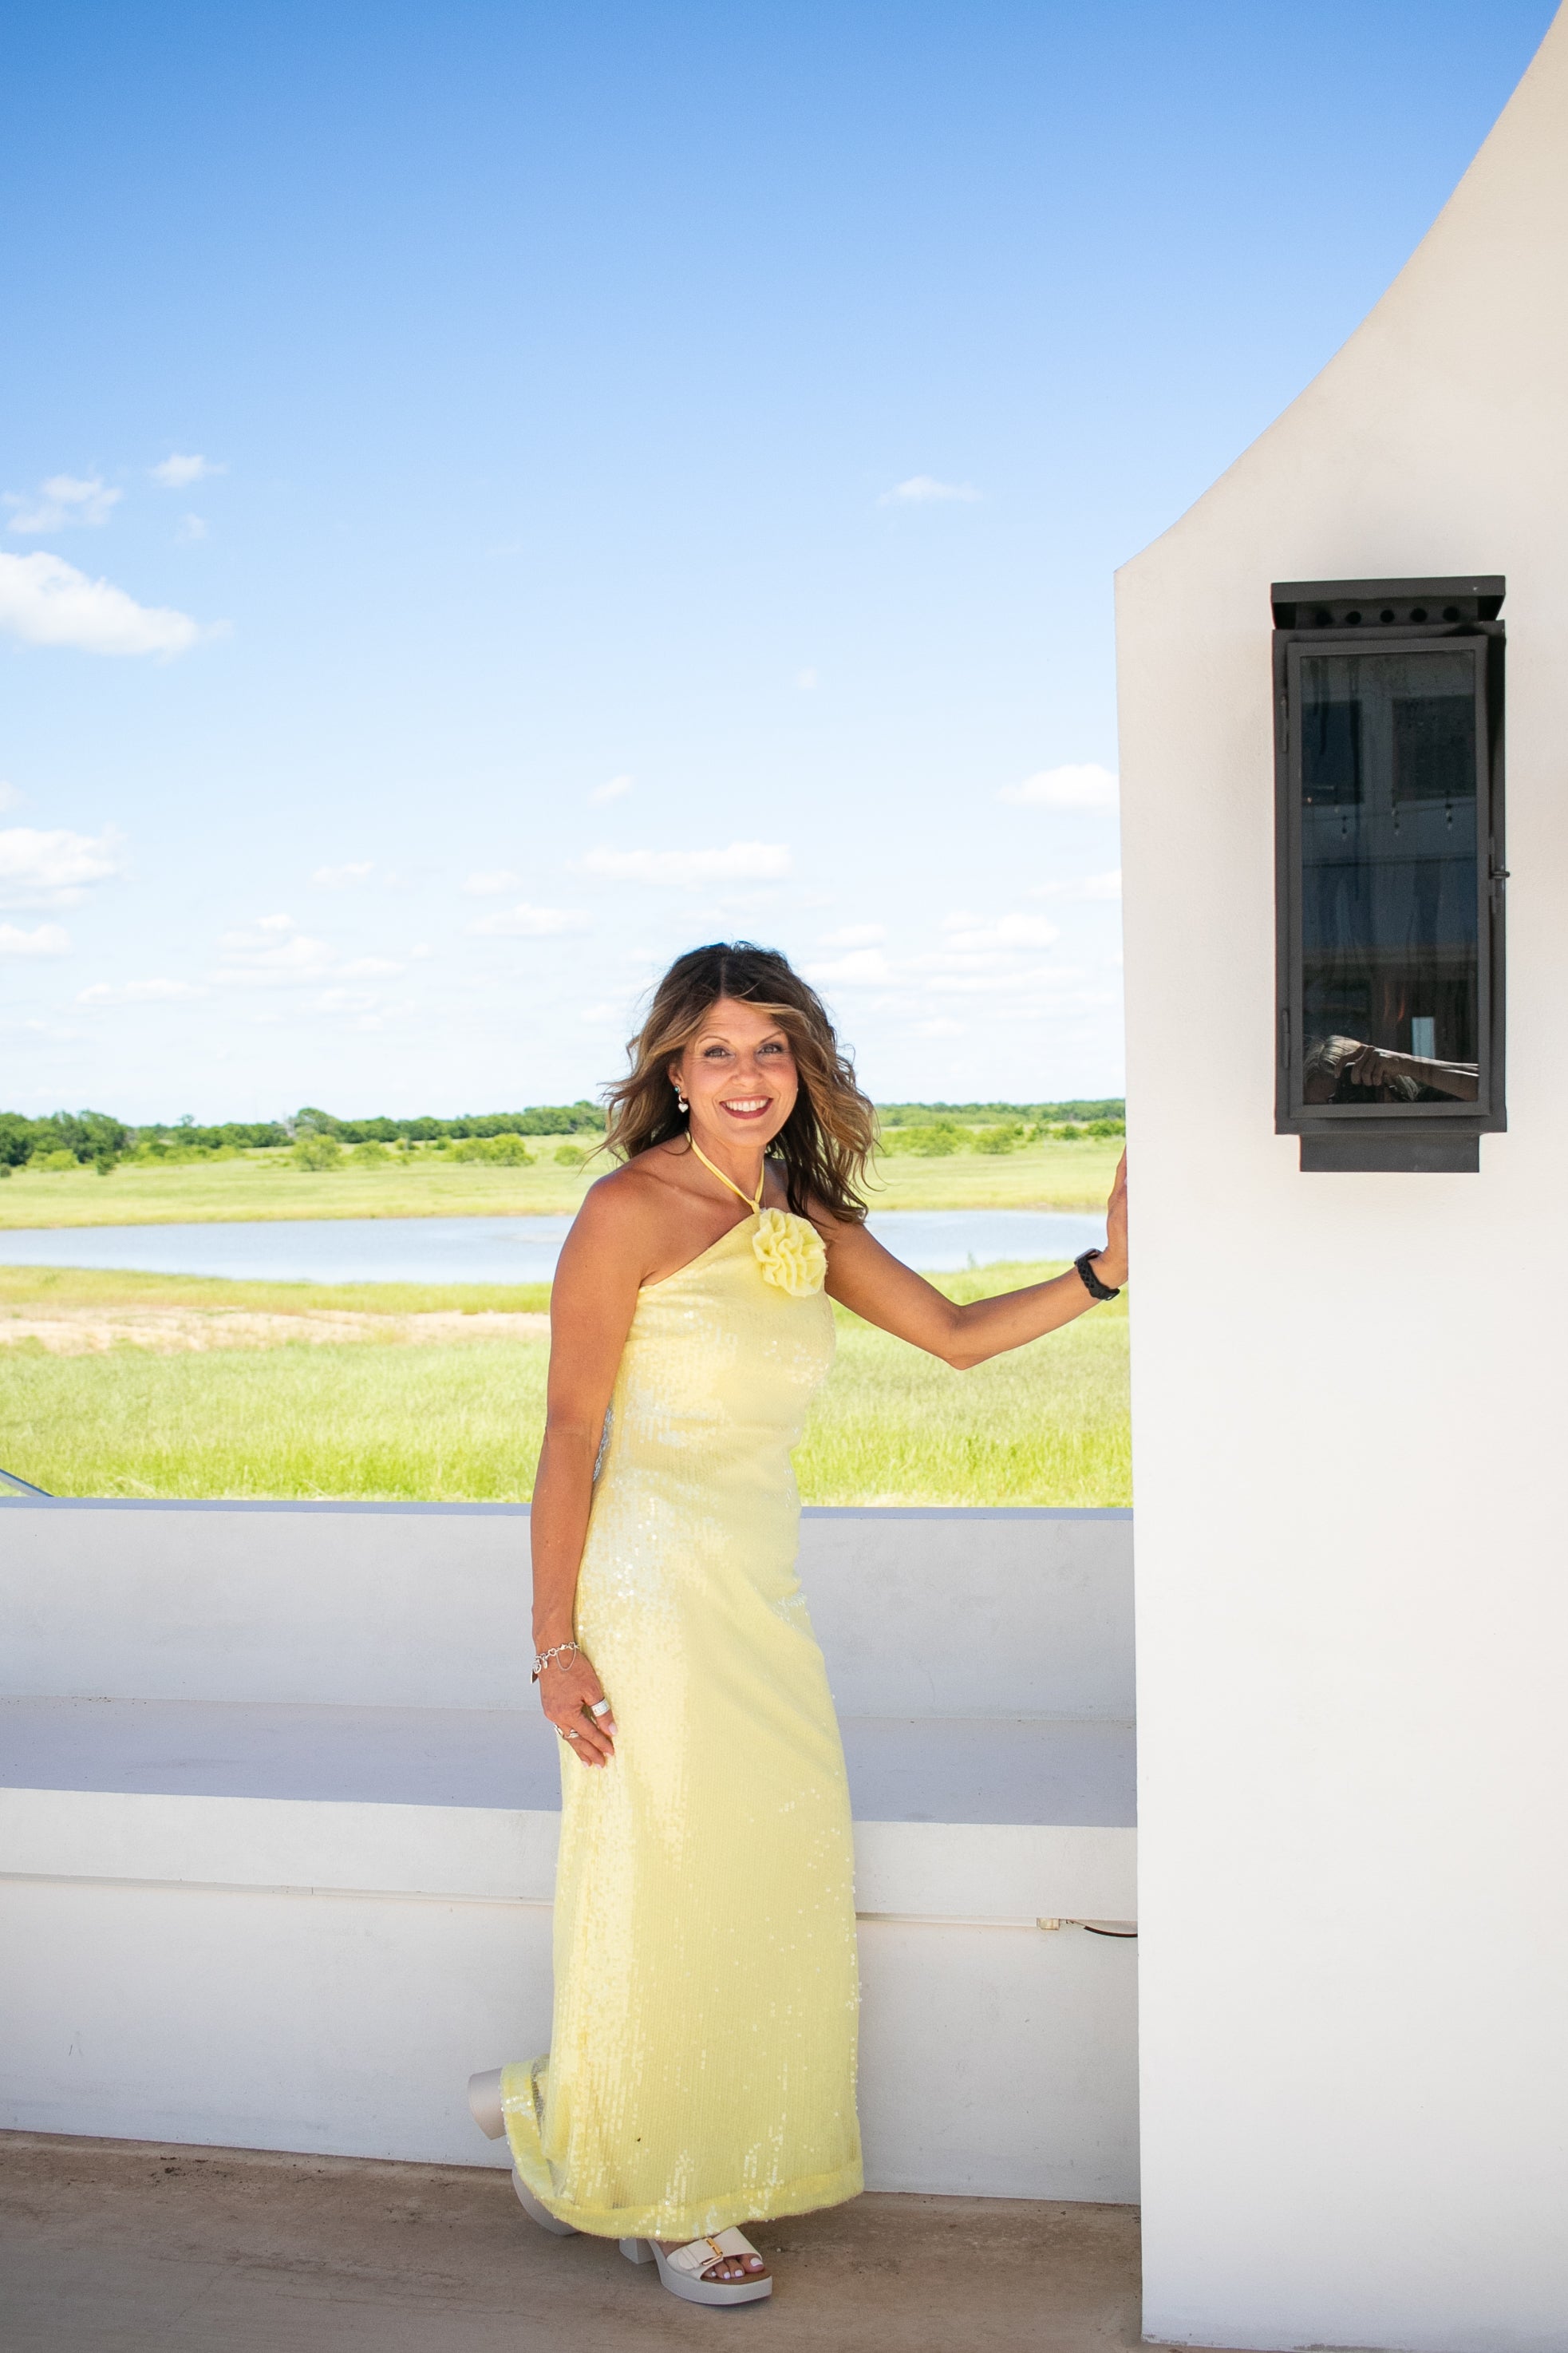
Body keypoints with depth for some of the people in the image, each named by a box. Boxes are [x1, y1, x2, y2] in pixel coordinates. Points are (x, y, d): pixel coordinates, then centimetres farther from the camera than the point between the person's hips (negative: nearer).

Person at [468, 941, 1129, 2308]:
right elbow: (570, 1435, -10)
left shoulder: (808, 1219, 9)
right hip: (653, 1596, -7)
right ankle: (655, 2196, 27)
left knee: (778, 1891, 10)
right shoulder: (629, 1213, -10)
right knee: (663, 1900, 3)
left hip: (766, 1603, 7)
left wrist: (1106, 1271, -1)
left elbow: (957, 1336, 13)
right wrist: (555, 1644, -12)